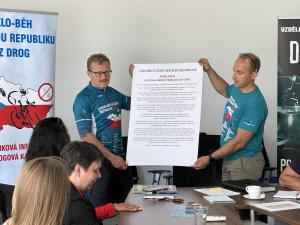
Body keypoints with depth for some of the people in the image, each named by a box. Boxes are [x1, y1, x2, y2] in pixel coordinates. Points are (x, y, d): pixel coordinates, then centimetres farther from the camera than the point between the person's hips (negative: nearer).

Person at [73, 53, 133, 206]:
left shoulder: (113, 93, 9)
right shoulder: (83, 99, -11)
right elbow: (86, 136, -16)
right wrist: (111, 157, -18)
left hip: (119, 157, 7)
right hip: (100, 160, -7)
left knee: (124, 202, 14)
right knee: (99, 207, 0)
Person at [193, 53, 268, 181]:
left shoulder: (255, 104, -25)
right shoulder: (236, 89, 1)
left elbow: (239, 142, -25)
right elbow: (224, 89, 28)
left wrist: (210, 158, -22)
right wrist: (209, 70, 14)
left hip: (245, 163, -9)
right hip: (229, 160, 9)